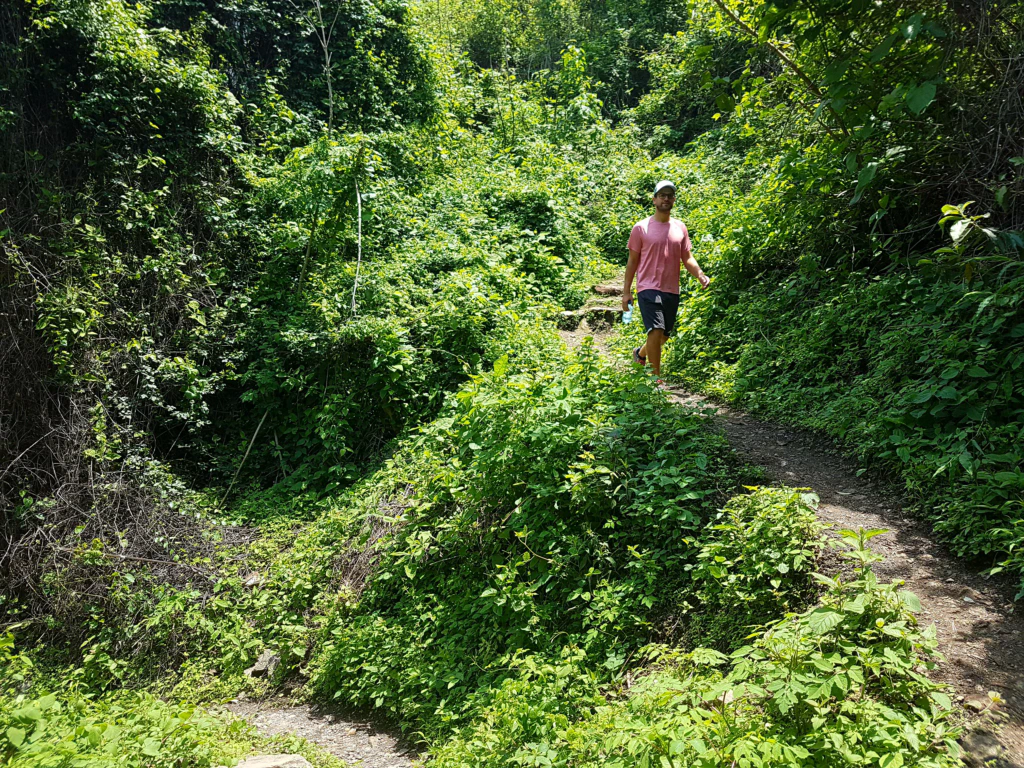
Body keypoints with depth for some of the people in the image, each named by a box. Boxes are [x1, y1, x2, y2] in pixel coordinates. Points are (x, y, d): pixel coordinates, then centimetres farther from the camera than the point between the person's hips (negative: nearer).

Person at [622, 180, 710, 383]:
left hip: (672, 291, 5)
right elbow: (632, 260, 1)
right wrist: (626, 291, -1)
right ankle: (656, 378, -6)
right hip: (649, 289, -5)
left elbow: (687, 258, 9)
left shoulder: (680, 228, 9)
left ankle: (641, 353, 46)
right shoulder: (641, 227, -2)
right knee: (656, 332, -17)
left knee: (664, 335, 15)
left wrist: (700, 274, -11)